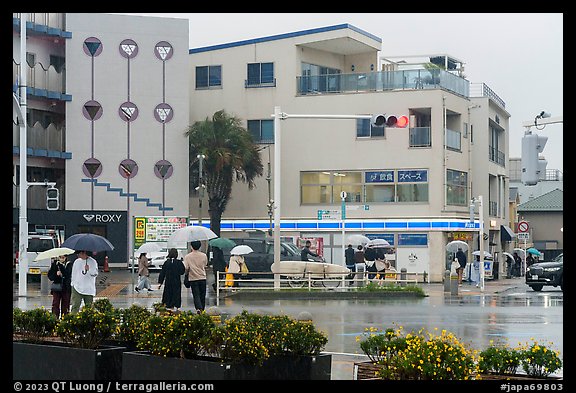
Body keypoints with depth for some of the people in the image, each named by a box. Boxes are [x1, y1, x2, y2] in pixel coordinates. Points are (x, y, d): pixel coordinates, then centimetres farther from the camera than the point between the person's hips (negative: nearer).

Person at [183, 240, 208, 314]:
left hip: (193, 278, -2)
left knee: (196, 295, 0)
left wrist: (186, 273, 13)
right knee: (202, 295, 13)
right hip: (202, 277, 2)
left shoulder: (187, 256, -9)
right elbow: (205, 266, 8)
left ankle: (198, 308, -21)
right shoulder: (204, 255, -3)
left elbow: (186, 268, -9)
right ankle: (202, 309, 21)